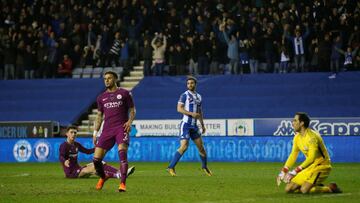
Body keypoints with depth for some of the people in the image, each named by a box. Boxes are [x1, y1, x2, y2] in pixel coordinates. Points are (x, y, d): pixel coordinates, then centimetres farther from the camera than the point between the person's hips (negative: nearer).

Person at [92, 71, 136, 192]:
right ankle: (103, 177, 26)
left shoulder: (124, 93, 6)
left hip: (121, 128, -4)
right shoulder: (101, 97, 16)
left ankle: (123, 183, -23)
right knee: (96, 158, -5)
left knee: (122, 152, -25)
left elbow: (132, 110, 9)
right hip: (107, 130, 4)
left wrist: (130, 121, -10)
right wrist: (95, 132, 13)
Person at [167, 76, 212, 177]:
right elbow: (179, 108, -13)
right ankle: (171, 167, -14)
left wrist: (202, 125, 22)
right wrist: (191, 114, -22)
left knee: (201, 146, 9)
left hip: (194, 125, 6)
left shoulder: (198, 96, 15)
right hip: (186, 124, -6)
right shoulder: (184, 95, -5)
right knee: (184, 146, -17)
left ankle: (205, 167, 27)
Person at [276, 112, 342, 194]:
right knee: (288, 189, 0)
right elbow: (293, 156, 14)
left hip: (321, 166, -8)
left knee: (304, 190, -27)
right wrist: (283, 171, 2)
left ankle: (330, 188, -5)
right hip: (310, 167, 8)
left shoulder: (312, 136, -21)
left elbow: (311, 158, -27)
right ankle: (316, 186, 13)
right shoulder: (297, 137, 6)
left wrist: (295, 171, -31)